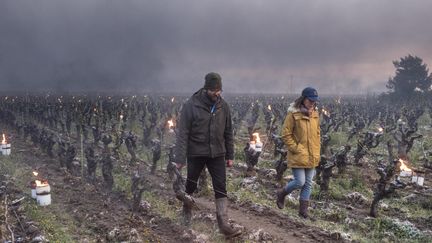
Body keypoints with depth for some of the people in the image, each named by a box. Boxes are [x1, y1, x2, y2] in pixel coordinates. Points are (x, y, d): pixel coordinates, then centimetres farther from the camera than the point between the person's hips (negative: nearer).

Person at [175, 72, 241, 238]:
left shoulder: (223, 106, 0)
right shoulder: (191, 105, -13)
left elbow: (228, 132, 7)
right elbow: (182, 133, -13)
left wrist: (230, 155, 7)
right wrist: (180, 159, -16)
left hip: (217, 154, 3)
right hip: (196, 154, -2)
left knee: (221, 188, -2)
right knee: (191, 185, 14)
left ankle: (223, 224, 3)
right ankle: (187, 209, 42)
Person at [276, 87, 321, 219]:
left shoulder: (315, 114, 6)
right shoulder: (293, 114, -13)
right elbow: (286, 135, -10)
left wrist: (316, 152, 10)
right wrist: (296, 148, -13)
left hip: (312, 157, 6)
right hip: (298, 156, -6)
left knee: (308, 183, 9)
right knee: (300, 182, -7)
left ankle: (303, 209, 22)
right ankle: (282, 194, 21)